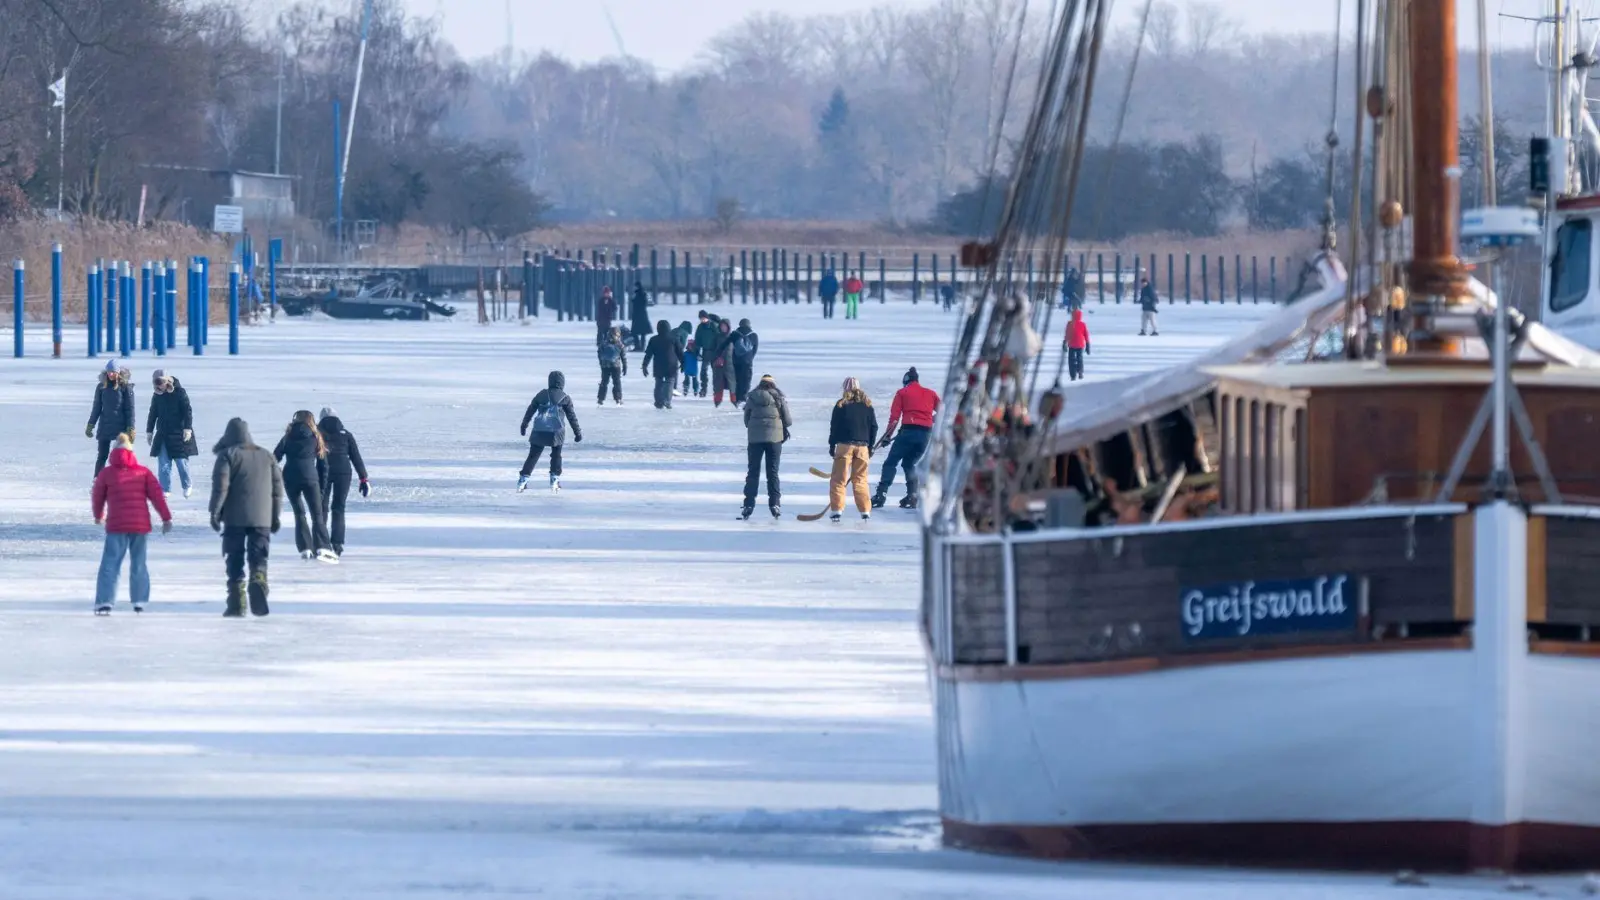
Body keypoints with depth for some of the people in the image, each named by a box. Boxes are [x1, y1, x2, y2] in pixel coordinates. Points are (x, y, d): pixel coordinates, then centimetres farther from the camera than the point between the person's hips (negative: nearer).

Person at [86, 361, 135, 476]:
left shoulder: (125, 387, -6)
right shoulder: (101, 387, 3)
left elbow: (129, 409, -6)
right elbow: (97, 407, 10)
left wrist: (130, 429, -9)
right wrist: (90, 426, 10)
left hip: (120, 427, -3)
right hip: (105, 427, 3)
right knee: (102, 456, 3)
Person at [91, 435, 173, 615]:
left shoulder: (106, 474, 3)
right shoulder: (143, 472, 7)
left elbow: (97, 498, 14)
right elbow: (157, 495, -1)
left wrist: (98, 516, 33)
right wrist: (166, 518, -1)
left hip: (116, 526, -2)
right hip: (141, 525, 2)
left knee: (110, 564, -2)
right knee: (138, 563, 15)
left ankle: (104, 602, -13)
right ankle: (139, 601, 14)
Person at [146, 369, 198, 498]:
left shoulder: (179, 392, -8)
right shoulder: (157, 395, 6)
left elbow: (187, 410, -8)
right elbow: (153, 414, 15)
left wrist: (188, 428, -14)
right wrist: (149, 431, 15)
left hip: (179, 433, -4)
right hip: (163, 434, 4)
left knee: (181, 461, 0)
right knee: (163, 463, -1)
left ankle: (187, 486, 20)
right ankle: (165, 489, 4)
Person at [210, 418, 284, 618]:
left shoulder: (227, 455, 0)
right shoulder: (266, 456, 14)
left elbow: (220, 485, -9)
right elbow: (278, 486, 14)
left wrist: (215, 512, -4)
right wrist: (275, 516, 19)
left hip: (235, 519, -3)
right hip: (262, 518, 3)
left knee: (235, 562, 3)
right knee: (259, 559, 3)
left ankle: (236, 604, 0)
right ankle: (259, 581, -28)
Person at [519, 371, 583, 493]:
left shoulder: (541, 395, 8)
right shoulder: (565, 398, 2)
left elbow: (530, 411, 14)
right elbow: (572, 417, 5)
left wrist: (524, 426, 25)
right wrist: (578, 433, 12)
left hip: (539, 431, 2)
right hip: (556, 432, -2)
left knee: (533, 455, 6)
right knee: (556, 455, 13)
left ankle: (523, 480, 0)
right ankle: (555, 479, 5)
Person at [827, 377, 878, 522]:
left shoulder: (841, 405, -3)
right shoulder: (867, 405, 7)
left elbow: (834, 426, -3)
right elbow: (874, 427, 9)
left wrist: (832, 445, 5)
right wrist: (870, 447, 16)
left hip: (844, 445, -3)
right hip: (862, 446, 3)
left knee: (839, 479, 1)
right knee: (860, 479, 11)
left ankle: (836, 509, -7)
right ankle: (865, 511, 8)